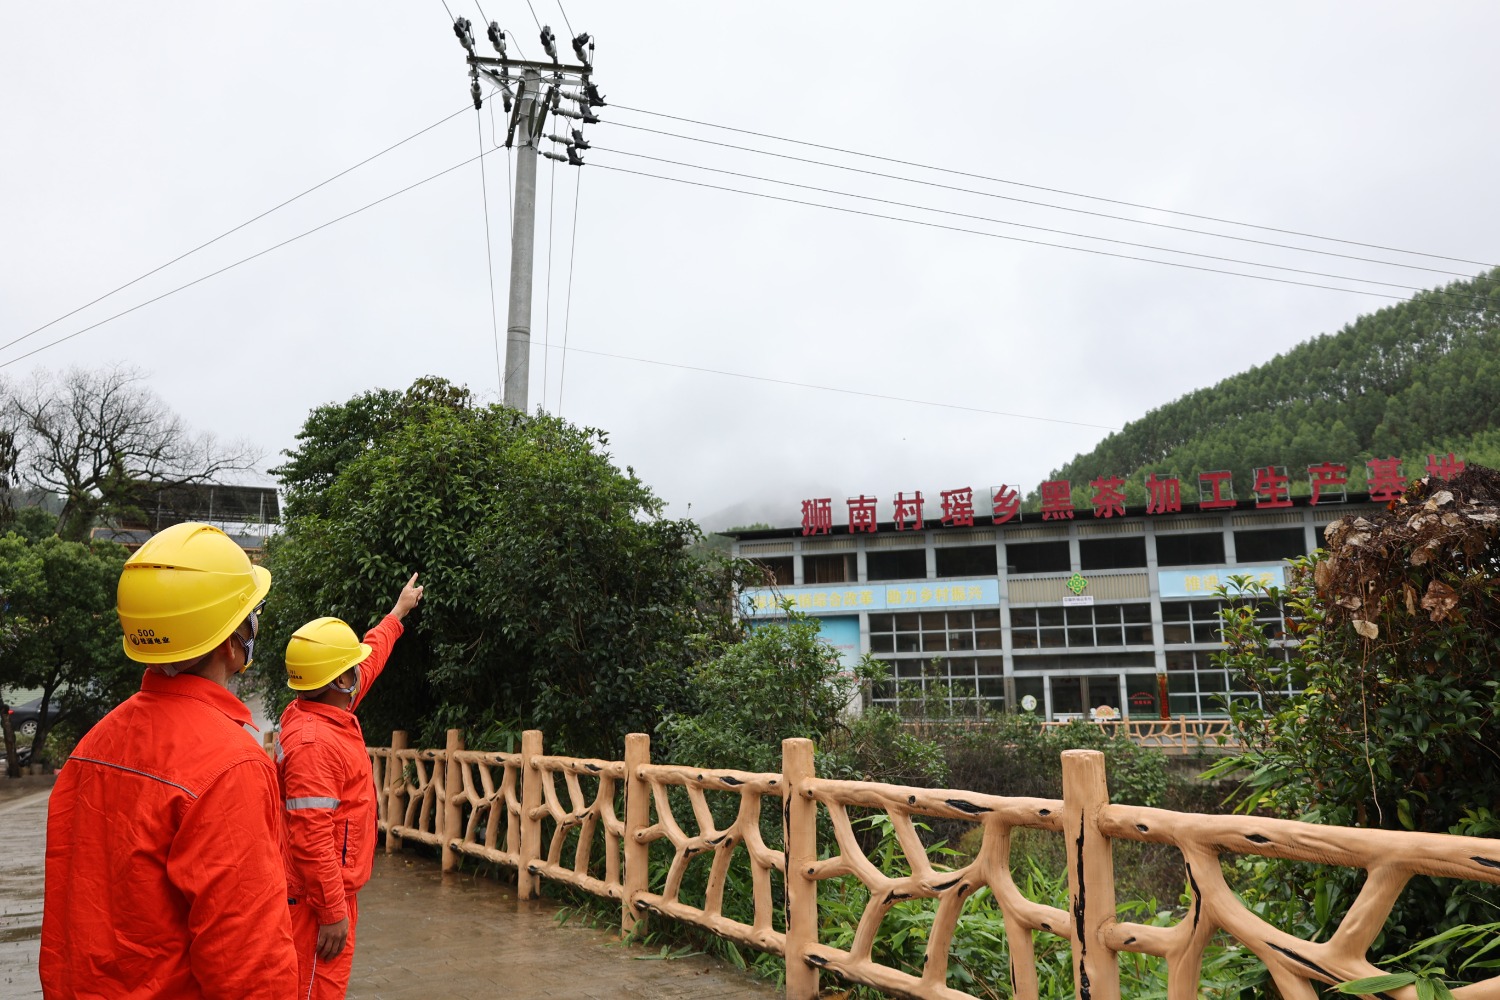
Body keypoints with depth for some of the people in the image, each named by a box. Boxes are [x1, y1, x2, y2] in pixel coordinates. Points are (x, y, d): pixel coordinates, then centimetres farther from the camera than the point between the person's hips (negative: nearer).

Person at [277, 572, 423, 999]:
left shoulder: (329, 710, 3)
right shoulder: (313, 741, -25)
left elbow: (369, 657, 21)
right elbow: (311, 838, -27)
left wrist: (398, 612, 33)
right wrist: (333, 912, -23)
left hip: (334, 890, 10)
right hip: (320, 899, -10)